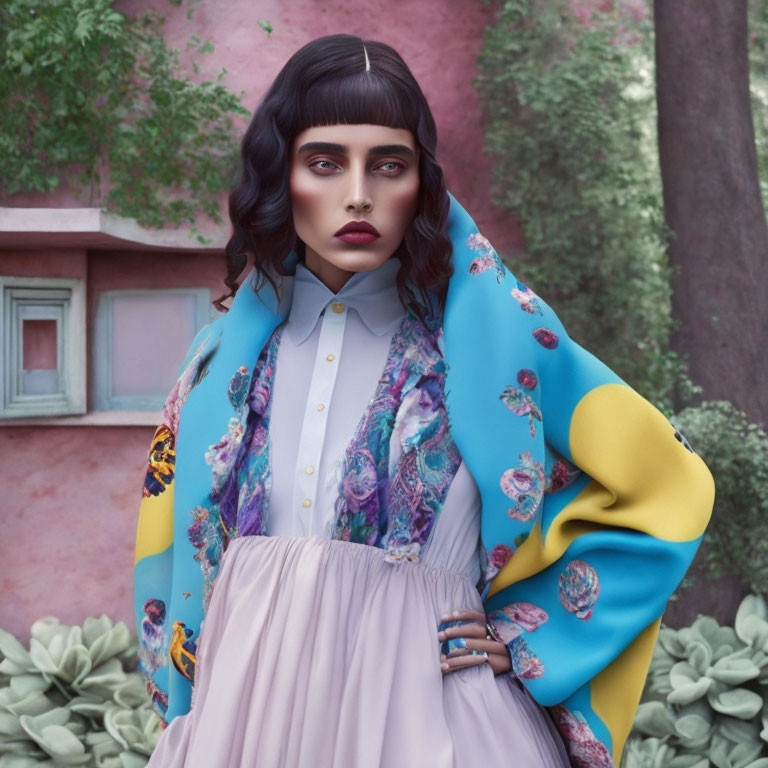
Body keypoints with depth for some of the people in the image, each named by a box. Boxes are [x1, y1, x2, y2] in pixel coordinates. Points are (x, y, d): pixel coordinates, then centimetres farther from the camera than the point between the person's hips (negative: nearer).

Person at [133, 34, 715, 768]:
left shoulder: (493, 331, -6)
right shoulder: (226, 356, 3)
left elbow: (669, 488, 0)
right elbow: (173, 553, 14)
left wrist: (527, 637, -2)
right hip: (246, 705, 3)